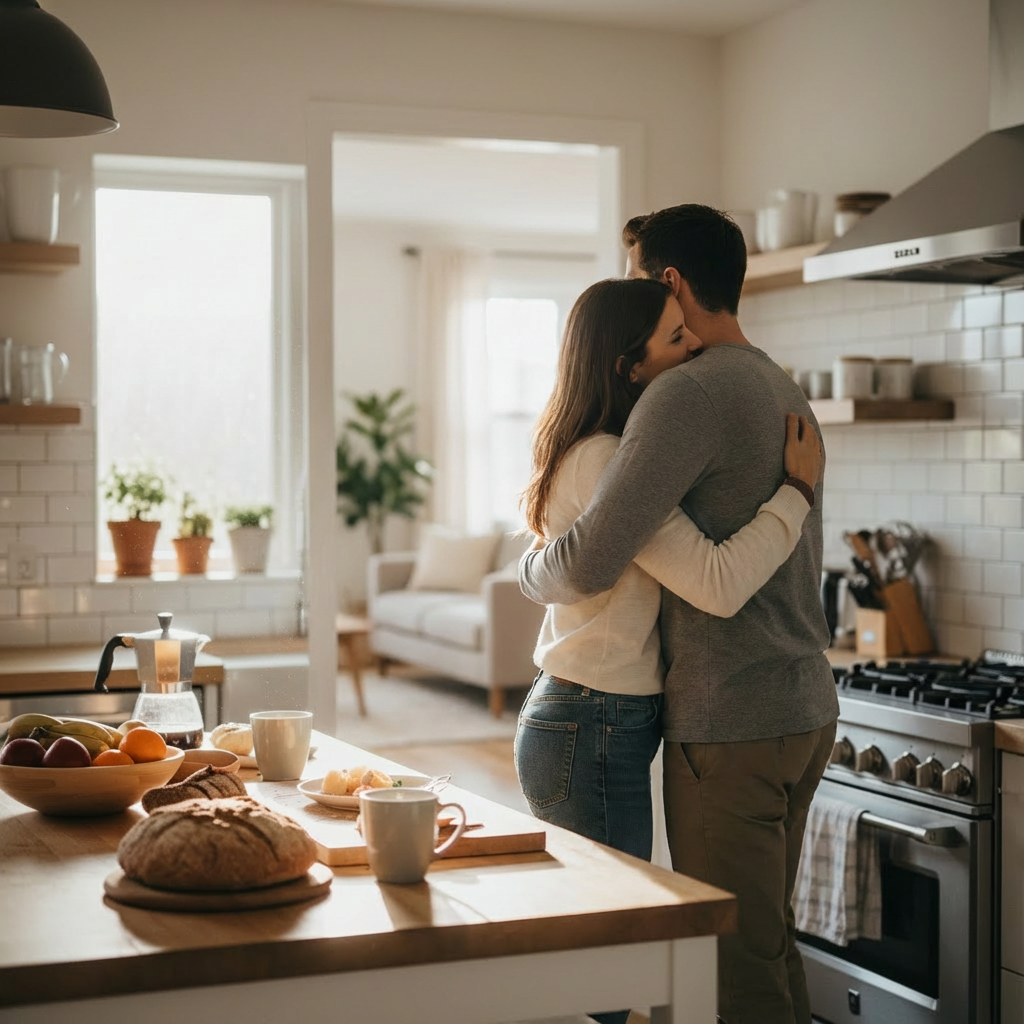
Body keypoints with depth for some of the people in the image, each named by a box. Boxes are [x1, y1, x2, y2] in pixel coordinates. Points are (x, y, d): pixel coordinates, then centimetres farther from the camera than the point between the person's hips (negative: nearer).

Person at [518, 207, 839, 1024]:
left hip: (730, 724, -9)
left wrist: (530, 567, 1)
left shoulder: (689, 393, -17)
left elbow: (589, 565, -24)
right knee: (772, 941, 18)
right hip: (808, 706, 9)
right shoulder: (788, 394, 13)